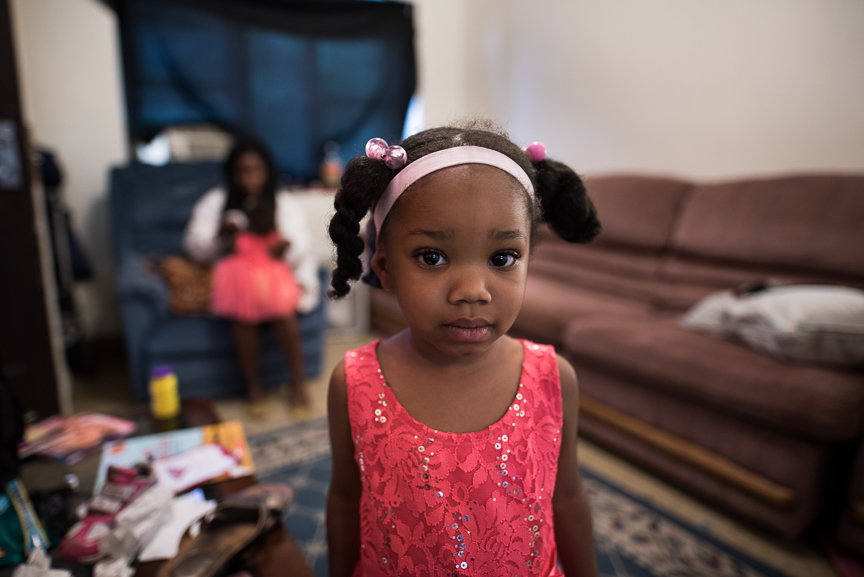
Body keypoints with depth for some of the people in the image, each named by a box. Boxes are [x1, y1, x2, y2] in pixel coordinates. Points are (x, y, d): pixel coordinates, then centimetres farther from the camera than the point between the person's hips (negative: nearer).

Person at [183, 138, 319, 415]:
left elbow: (301, 251, 2)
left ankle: (298, 380, -15)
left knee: (282, 307, -35)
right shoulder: (215, 202, 12)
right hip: (234, 270, 1)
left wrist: (285, 249, -22)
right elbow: (194, 247, 5)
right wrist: (221, 235, -15)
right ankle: (253, 386, -14)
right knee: (243, 311, -34)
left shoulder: (284, 203, 11)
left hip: (277, 269, 0)